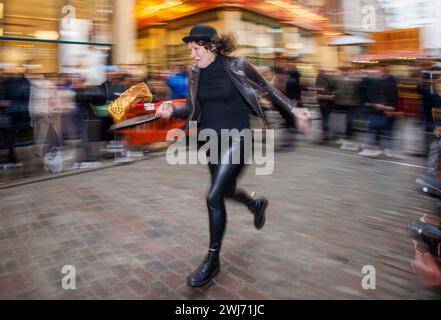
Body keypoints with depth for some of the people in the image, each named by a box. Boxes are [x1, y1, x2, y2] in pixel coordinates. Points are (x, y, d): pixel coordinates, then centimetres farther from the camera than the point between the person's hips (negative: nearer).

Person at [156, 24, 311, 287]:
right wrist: (173, 111, -8)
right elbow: (195, 110, 11)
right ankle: (257, 204, 55)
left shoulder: (237, 66, -9)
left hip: (236, 138, -6)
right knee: (227, 190, 20)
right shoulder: (196, 74, 4)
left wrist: (294, 111, -1)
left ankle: (212, 260, 5)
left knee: (214, 197, -13)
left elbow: (267, 89, 2)